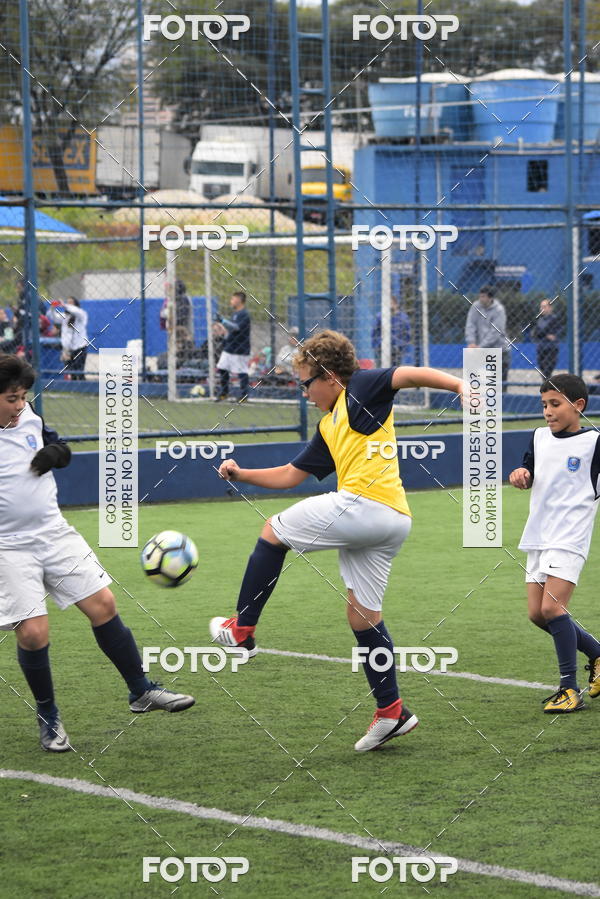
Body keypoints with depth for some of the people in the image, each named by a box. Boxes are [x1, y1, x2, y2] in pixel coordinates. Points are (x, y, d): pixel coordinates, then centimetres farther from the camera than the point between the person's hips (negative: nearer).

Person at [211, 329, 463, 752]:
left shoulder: (362, 388, 3)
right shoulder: (329, 428, 27)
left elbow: (410, 375, -13)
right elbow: (290, 475, 33)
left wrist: (459, 384, -28)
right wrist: (242, 475, 27)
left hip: (363, 503, -10)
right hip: (392, 523, 10)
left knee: (273, 531, 6)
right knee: (363, 615, 12)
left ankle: (242, 630, 12)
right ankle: (391, 712, 12)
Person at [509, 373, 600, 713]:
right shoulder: (540, 437, 12)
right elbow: (529, 474, 20)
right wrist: (521, 475, 1)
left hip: (570, 538, -7)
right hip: (538, 537, 7)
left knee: (551, 607, -18)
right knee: (538, 614, 6)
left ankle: (570, 689, -11)